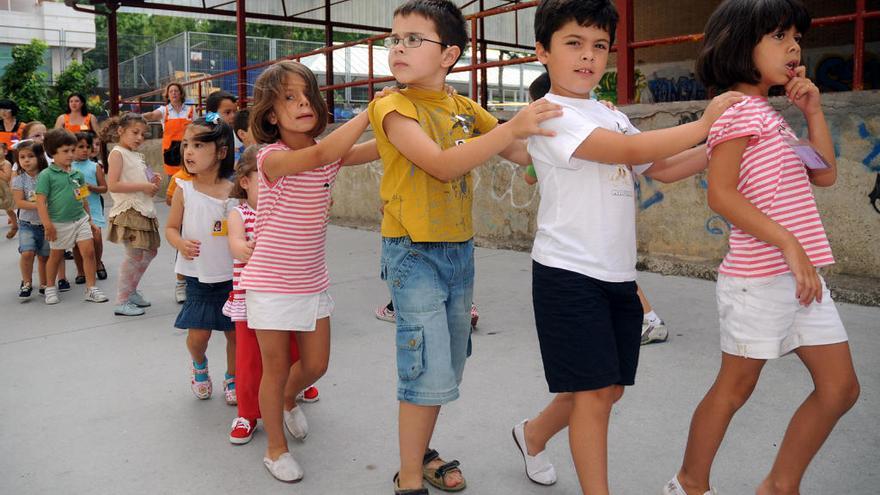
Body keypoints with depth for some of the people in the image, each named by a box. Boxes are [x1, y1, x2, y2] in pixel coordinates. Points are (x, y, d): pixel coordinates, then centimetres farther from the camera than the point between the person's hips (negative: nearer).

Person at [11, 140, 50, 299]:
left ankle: (44, 285, 24)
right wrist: (38, 205, -22)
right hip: (27, 224, -1)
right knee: (27, 253, -17)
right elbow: (19, 203, -11)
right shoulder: (18, 180, -4)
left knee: (44, 256, 7)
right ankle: (27, 283, 3)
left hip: (46, 224, 1)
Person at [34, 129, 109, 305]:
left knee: (89, 252, -5)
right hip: (59, 224, -4)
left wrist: (90, 221, 18)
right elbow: (41, 201, -13)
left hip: (80, 219, 4)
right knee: (56, 256, 12)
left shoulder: (77, 174, 6)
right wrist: (47, 225, -18)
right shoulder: (46, 175, -10)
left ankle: (91, 289, 2)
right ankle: (51, 289, 31)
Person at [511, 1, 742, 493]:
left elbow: (664, 168, 18)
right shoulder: (550, 115, -11)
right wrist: (703, 125, -13)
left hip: (619, 274, 8)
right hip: (568, 273, -8)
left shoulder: (612, 117, 14)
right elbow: (631, 150, -21)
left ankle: (533, 434, 41)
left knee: (608, 388, 16)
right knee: (595, 390, -4)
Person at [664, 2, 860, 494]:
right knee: (735, 387, 4)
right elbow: (721, 194, -20)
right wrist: (788, 244, -23)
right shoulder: (738, 111, -10)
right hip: (759, 277, -9)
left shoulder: (771, 117, 18)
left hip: (802, 274, 9)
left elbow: (825, 175, 19)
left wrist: (815, 110, 12)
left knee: (841, 387, 10)